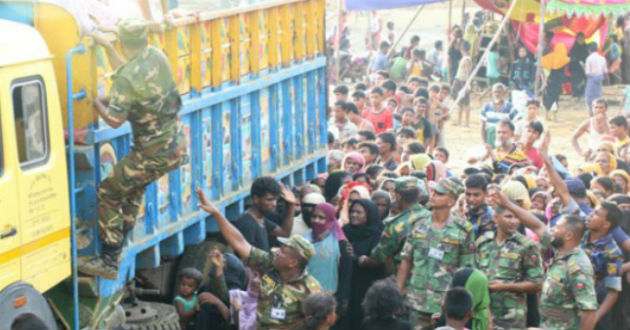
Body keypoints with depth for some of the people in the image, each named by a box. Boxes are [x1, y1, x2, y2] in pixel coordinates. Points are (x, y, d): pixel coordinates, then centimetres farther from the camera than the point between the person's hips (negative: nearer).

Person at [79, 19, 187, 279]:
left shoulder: (126, 78, -20)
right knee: (134, 185, 28)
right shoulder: (158, 56, 2)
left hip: (153, 154, -8)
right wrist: (107, 48, 25)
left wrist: (94, 101, -4)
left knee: (108, 192, 1)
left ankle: (109, 262, -1)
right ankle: (123, 242, 32)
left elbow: (115, 120, -20)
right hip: (178, 147, 8)